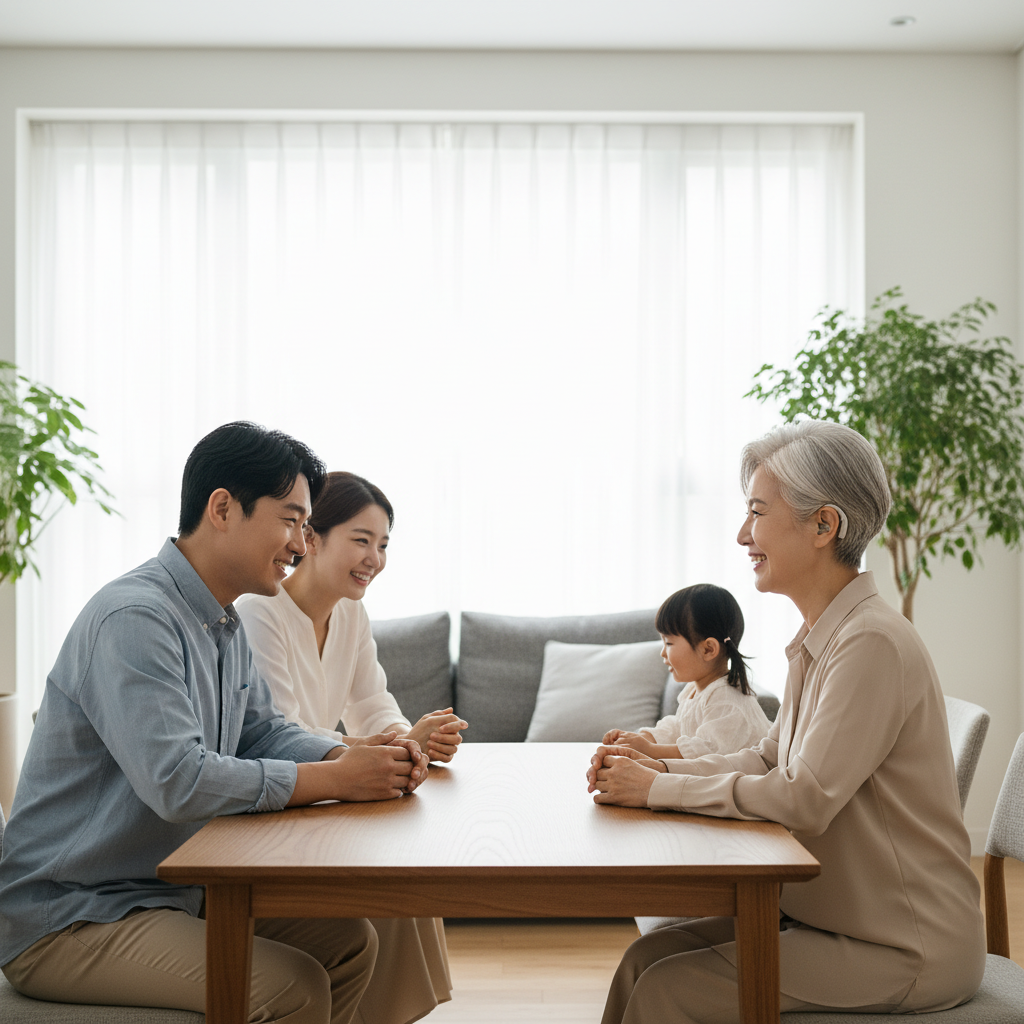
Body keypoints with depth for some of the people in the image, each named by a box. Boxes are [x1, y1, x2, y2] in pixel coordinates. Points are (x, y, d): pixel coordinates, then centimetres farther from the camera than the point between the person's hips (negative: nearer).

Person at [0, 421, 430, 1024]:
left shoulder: (224, 623, 9)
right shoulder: (133, 618, -24)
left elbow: (263, 731, 14)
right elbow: (177, 780, -32)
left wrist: (359, 757, -6)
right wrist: (338, 780, -25)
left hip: (172, 890, 10)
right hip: (65, 920, -10)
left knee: (349, 941, 7)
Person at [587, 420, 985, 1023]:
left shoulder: (873, 644, -22)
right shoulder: (821, 639, 9)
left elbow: (803, 798, -26)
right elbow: (770, 760, 13)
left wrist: (659, 789, -16)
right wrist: (659, 767, -2)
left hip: (904, 951, -8)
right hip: (835, 915, 8)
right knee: (649, 956, -1)